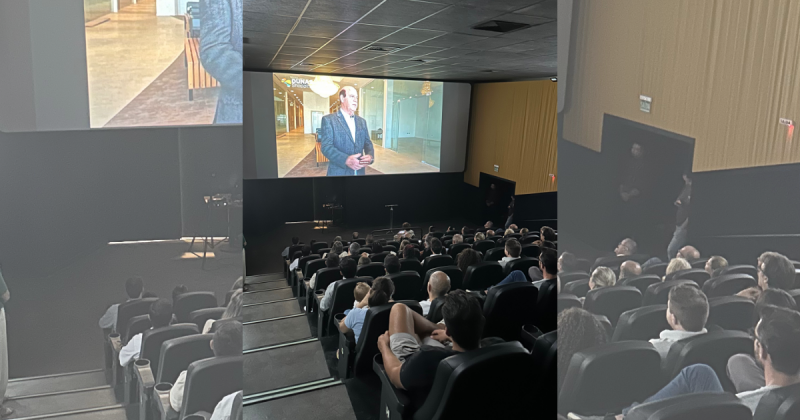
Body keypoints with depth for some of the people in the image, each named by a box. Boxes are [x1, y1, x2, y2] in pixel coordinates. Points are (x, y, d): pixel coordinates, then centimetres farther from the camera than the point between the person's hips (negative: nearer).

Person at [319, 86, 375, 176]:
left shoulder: (362, 121, 14)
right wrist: (346, 160, -27)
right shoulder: (328, 120, -3)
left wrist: (370, 156, -11)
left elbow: (368, 144, 13)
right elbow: (326, 147, -12)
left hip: (359, 172, 5)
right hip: (339, 172, -5)